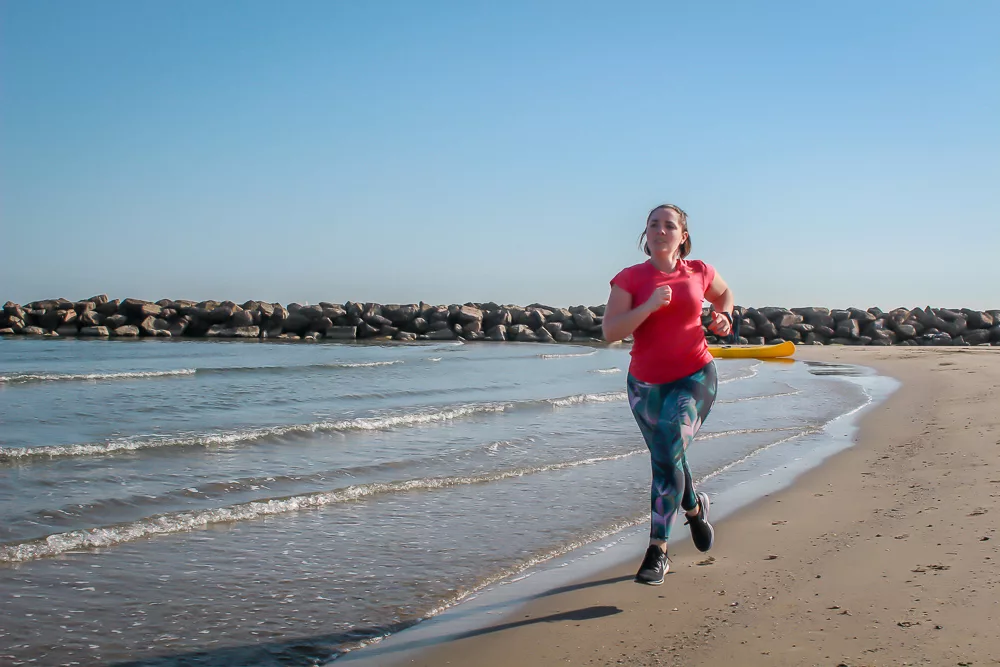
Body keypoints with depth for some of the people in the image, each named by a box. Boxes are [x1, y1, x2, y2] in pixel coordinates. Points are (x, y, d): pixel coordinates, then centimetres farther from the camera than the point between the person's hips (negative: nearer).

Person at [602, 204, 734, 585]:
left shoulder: (699, 272, 0)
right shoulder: (630, 278, -5)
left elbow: (724, 293, 23)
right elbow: (610, 332, -16)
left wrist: (724, 318, 3)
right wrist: (650, 306, -27)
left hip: (695, 377, -2)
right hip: (646, 385, 2)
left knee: (668, 457, -20)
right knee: (667, 460, 15)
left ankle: (658, 551, -9)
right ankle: (694, 506, 44)